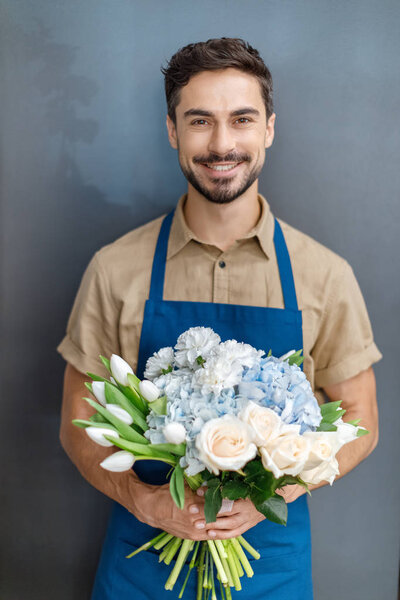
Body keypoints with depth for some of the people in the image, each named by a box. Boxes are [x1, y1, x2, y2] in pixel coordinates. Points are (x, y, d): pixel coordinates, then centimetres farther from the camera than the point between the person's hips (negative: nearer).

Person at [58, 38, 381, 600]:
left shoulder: (326, 276, -8)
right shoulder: (115, 269, -9)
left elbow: (359, 423, -1)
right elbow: (78, 426, -2)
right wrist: (144, 500, -18)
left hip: (271, 547, 1)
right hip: (144, 547, 0)